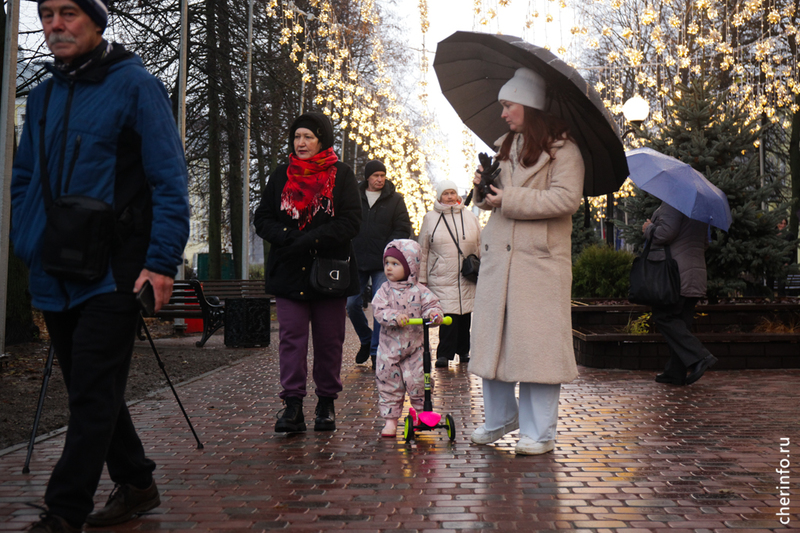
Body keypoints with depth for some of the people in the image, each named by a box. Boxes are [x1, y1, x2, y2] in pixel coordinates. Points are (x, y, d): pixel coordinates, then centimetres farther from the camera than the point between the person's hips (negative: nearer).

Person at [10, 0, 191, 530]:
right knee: (92, 392, 14)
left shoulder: (135, 84, -5)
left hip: (112, 274, -7)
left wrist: (162, 261, -17)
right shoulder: (42, 96, 14)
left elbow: (170, 180, -10)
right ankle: (136, 484, 29)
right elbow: (24, 179, 23)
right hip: (54, 277, 7)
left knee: (94, 395, -4)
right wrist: (29, 243, 9)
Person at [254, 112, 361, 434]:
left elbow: (351, 222, -6)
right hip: (288, 271, 2)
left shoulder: (341, 175, 4)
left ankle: (326, 404, 17)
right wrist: (286, 237, -12)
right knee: (291, 337, -4)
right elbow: (262, 219, 9)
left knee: (329, 340, 5)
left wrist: (311, 239, -16)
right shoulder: (281, 175, 12)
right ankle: (293, 406, -2)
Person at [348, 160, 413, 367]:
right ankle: (366, 340, 27)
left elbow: (404, 228, 1)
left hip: (382, 264, -2)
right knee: (352, 304, 4)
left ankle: (377, 350, 9)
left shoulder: (395, 199, 3)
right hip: (356, 261, 2)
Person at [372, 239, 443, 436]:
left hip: (414, 348, -1)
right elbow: (379, 310, -12)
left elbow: (431, 304, -5)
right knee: (388, 385, 5)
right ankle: (390, 420, 16)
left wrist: (434, 314, -28)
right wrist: (395, 317, -29)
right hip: (389, 348, 1)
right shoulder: (385, 290, -1)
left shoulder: (419, 290, -2)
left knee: (417, 382, -1)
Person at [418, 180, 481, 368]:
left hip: (467, 277, 3)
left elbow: (480, 247, 16)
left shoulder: (470, 217, 10)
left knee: (465, 314, 7)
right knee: (448, 314, -10)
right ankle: (444, 354, -4)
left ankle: (463, 352, 20)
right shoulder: (430, 218, 5)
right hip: (441, 277, -2)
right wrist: (421, 278, 7)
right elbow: (423, 250, 8)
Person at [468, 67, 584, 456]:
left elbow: (566, 198, -17)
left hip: (540, 259, -7)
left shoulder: (561, 148, -3)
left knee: (536, 343, -3)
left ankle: (539, 432, 8)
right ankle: (499, 418, 25)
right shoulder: (505, 146, 20)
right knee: (492, 336, 8)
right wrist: (484, 188, 2)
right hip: (498, 254, 7)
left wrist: (508, 199, -15)